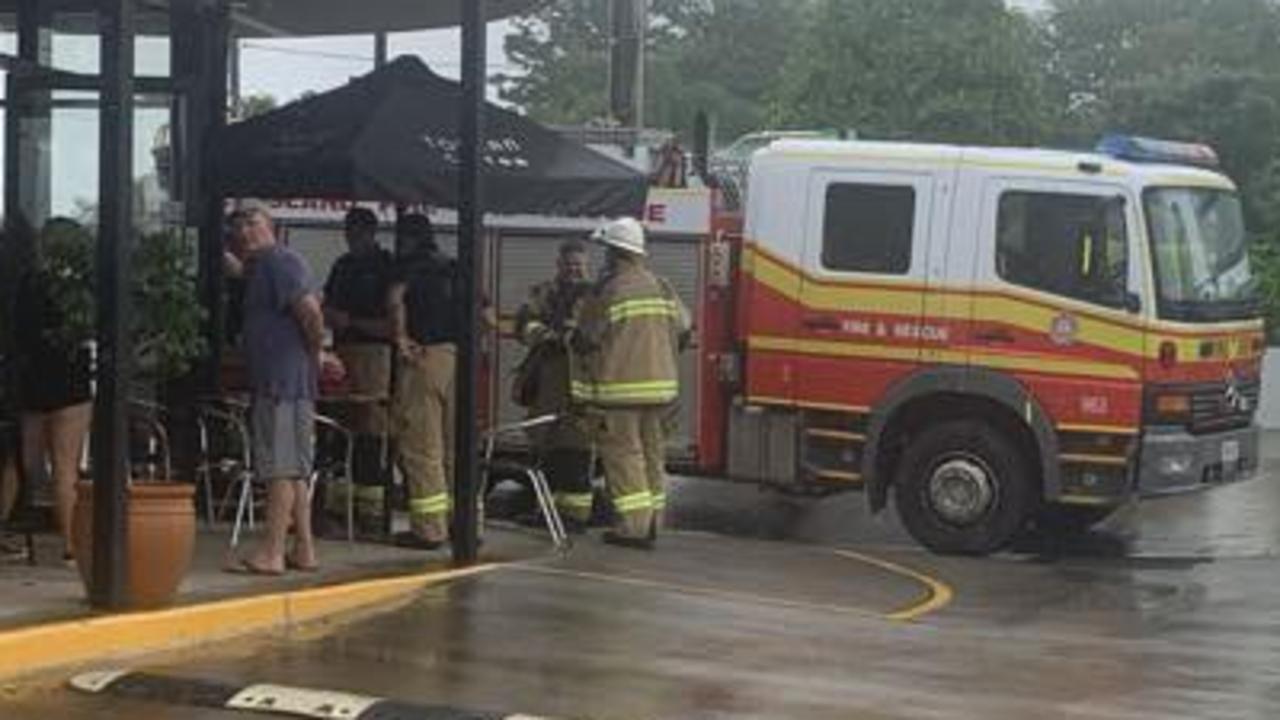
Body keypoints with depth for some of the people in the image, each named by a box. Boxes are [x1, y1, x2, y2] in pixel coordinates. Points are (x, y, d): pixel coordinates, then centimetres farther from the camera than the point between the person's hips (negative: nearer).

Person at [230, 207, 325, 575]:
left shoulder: (280, 261, -11)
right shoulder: (257, 268, 20)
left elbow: (311, 311, -22)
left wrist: (314, 351, -10)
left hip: (283, 380, -11)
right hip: (271, 380, 11)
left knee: (281, 468, -10)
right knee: (294, 470, 11)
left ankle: (272, 552, -10)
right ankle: (304, 550, 15)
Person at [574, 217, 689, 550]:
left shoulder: (609, 290, -12)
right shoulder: (661, 287, 6)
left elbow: (587, 339, -8)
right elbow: (682, 328, 10)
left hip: (620, 388, -6)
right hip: (660, 384, 6)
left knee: (623, 453, -1)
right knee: (653, 452, 13)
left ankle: (634, 525, -5)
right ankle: (651, 522, 17)